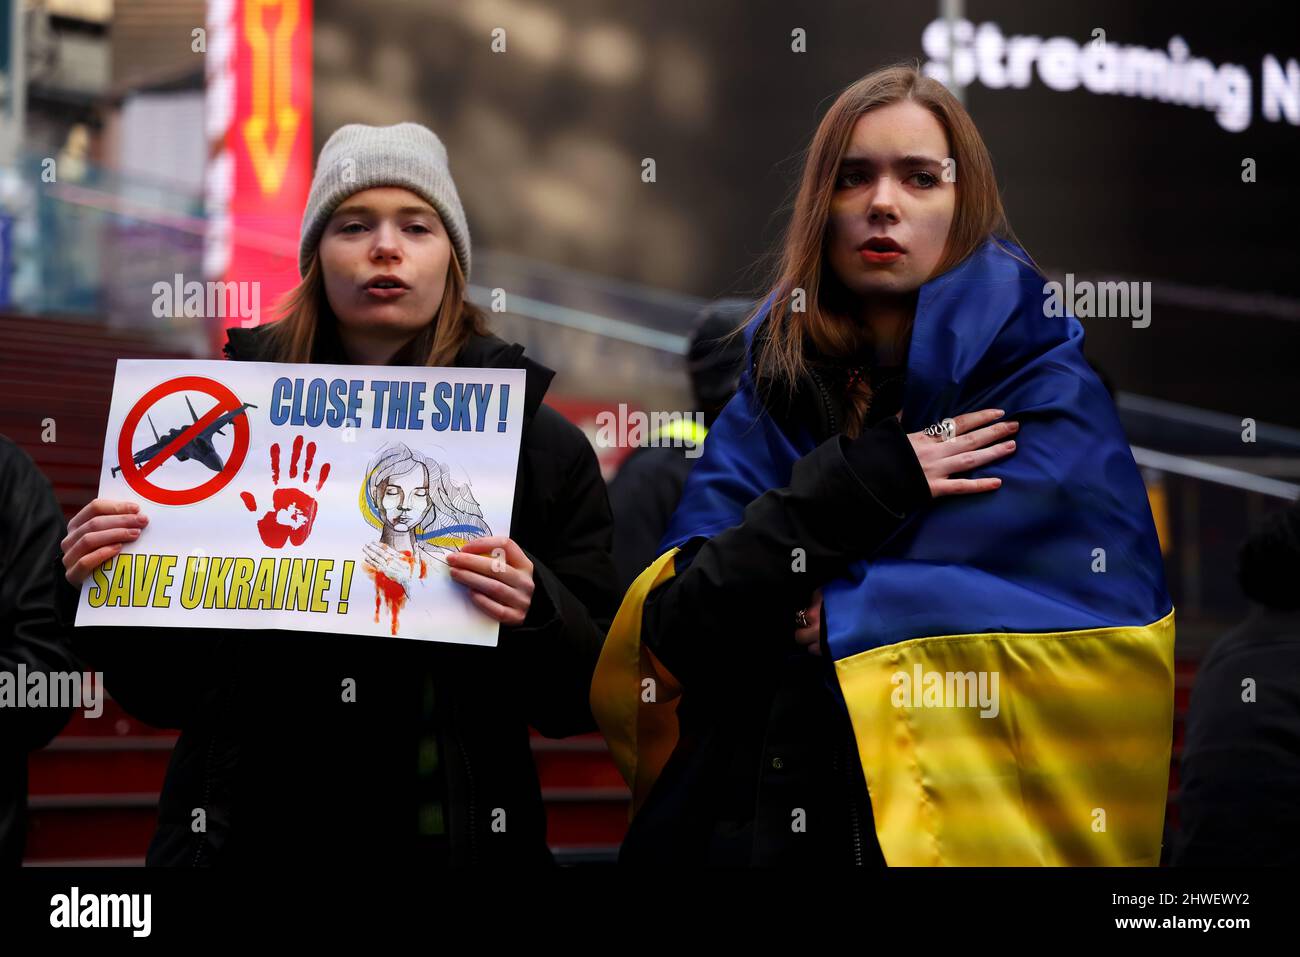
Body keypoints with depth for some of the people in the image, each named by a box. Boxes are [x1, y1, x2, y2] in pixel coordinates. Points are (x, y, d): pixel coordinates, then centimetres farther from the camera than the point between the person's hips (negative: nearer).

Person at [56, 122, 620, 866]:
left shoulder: (542, 445, -1)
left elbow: (592, 696, -1)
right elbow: (165, 693, 6)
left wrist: (535, 614, -20)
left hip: (456, 833, 0)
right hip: (247, 834, 1)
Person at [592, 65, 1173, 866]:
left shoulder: (1048, 400, -5)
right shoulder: (768, 398, 5)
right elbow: (674, 626, -6)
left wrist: (830, 619, -8)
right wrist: (858, 487, -15)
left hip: (965, 828, -3)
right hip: (756, 821, 3)